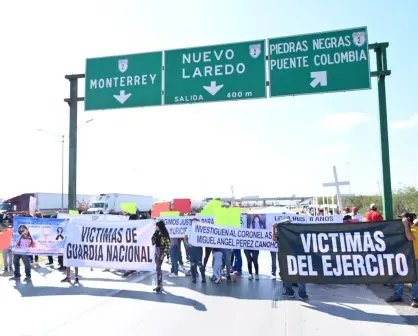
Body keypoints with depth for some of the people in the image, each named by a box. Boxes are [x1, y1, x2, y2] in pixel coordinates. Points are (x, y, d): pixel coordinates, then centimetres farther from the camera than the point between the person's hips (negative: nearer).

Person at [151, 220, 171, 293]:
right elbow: (153, 240, 17)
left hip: (161, 252, -8)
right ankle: (160, 285, 19)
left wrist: (164, 254, -18)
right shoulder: (157, 233, 9)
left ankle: (160, 286, -7)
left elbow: (168, 245, -16)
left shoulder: (164, 234, -14)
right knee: (158, 268, 11)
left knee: (158, 268, -11)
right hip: (157, 251, 8)